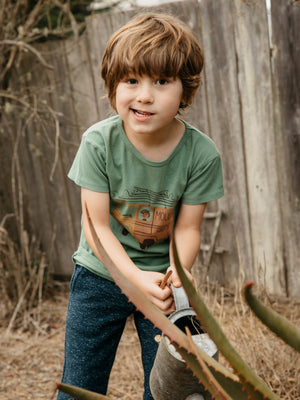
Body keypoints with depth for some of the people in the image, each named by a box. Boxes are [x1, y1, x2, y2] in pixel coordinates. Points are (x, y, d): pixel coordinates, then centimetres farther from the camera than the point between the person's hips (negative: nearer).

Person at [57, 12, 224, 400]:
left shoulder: (202, 153, -18)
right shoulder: (98, 142, -20)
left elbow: (187, 228, -10)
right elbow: (97, 226, -17)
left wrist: (179, 270, -31)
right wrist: (136, 277, -31)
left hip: (163, 277, 1)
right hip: (100, 273, 0)